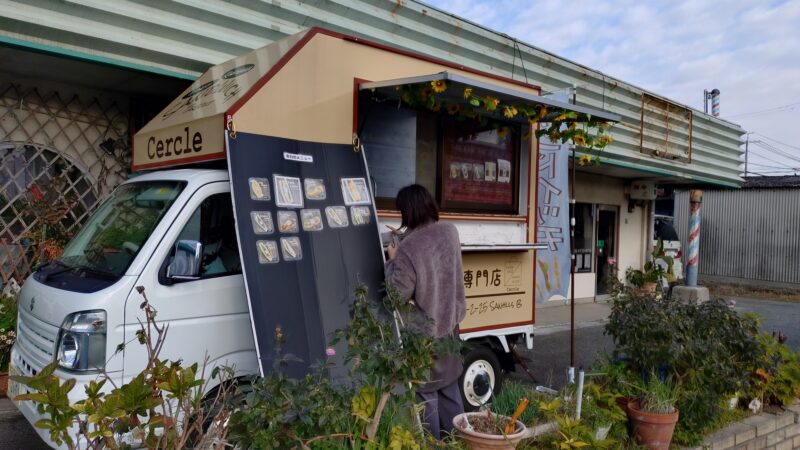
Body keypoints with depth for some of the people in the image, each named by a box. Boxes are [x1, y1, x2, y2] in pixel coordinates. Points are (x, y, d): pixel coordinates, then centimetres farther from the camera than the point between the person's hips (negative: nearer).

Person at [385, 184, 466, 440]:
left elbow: (398, 293, -22)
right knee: (448, 385, 23)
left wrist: (393, 261, -10)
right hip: (449, 322, 7)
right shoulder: (450, 232, -5)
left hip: (424, 331, -7)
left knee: (425, 390, 11)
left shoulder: (408, 249, -28)